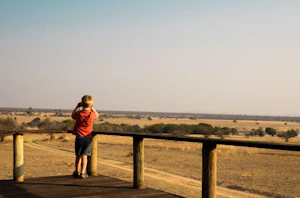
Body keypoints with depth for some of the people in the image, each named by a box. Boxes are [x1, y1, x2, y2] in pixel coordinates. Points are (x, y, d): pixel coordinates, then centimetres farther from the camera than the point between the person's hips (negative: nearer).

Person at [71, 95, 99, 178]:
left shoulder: (78, 113, -8)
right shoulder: (92, 114, -8)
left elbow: (72, 115, 15)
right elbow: (97, 115, 17)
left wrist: (77, 107, 17)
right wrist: (92, 108, 16)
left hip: (79, 137, 0)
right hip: (88, 138, 0)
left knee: (78, 155, 11)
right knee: (84, 155, 1)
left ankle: (77, 172, 21)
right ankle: (83, 172, -2)